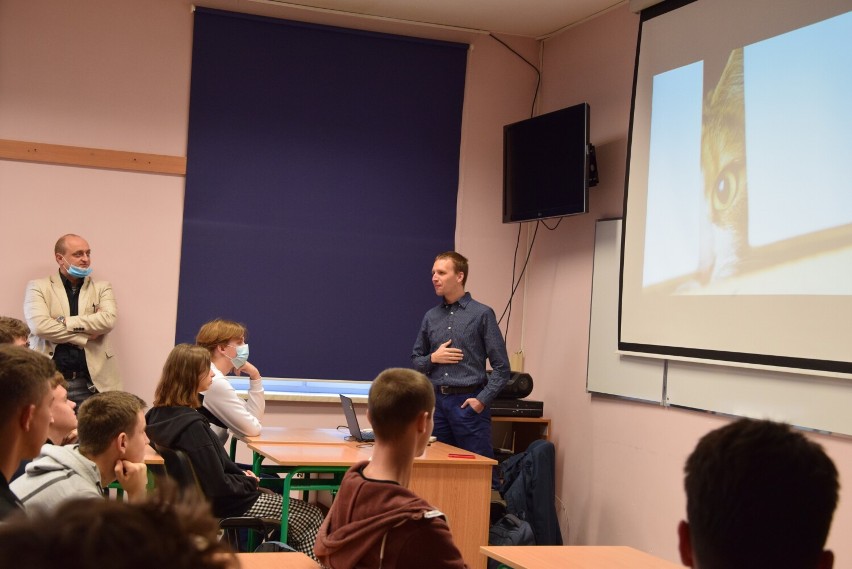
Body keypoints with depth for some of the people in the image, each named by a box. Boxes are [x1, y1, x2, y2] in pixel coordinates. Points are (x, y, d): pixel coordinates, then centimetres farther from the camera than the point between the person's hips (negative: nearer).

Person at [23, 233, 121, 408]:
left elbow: (109, 320, -7)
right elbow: (40, 325, -11)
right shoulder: (38, 287, 6)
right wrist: (86, 336, -10)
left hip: (92, 382, 1)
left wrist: (64, 321, -11)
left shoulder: (102, 288, 12)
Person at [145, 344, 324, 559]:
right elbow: (219, 487, -26)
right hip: (218, 507, -10)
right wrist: (249, 481, -7)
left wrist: (241, 475, 5)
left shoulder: (161, 415, -1)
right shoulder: (191, 426, -30)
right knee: (311, 516, 1)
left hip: (197, 496, 10)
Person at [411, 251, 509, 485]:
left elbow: (501, 367, -4)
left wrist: (482, 400, -11)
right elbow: (416, 360, 18)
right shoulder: (431, 317, 11)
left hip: (468, 403, -4)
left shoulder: (482, 314, -2)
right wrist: (433, 358, -2)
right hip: (437, 402, 5)